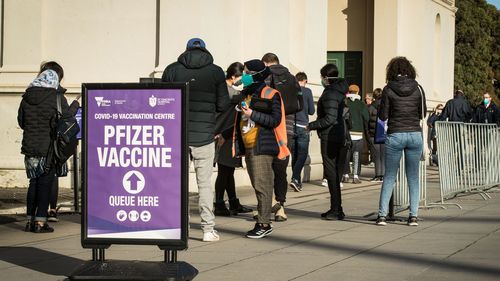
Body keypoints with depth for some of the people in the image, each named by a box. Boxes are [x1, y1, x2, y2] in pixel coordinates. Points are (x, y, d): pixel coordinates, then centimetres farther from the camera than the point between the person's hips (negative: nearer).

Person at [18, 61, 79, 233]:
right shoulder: (57, 97, -11)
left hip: (30, 147, 5)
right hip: (48, 148, -5)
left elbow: (21, 121, 11)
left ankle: (30, 220, 15)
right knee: (45, 183, 2)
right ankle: (40, 222, 0)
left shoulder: (27, 96, 5)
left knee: (34, 183, 14)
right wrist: (76, 105, 6)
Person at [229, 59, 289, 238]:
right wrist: (224, 134, 22)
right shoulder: (246, 94, 18)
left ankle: (264, 224, -7)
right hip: (248, 147, 8)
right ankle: (264, 223, 13)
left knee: (261, 185, -10)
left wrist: (253, 114, -19)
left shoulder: (270, 95, -7)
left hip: (262, 147, -8)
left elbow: (275, 120, -15)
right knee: (257, 185, 9)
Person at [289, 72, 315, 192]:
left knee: (294, 155, 12)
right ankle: (295, 178, -17)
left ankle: (298, 181, 15)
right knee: (302, 154, -1)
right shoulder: (307, 91, -3)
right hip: (302, 126, -4)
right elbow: (311, 111, 0)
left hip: (290, 127, 4)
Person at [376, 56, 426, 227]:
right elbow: (423, 113, 6)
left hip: (395, 135, -1)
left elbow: (382, 116, -4)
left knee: (389, 176, 6)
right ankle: (413, 215, 6)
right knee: (413, 177, 9)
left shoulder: (388, 89, -6)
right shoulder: (417, 88, 0)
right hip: (415, 134, 1)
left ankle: (382, 215, 1)